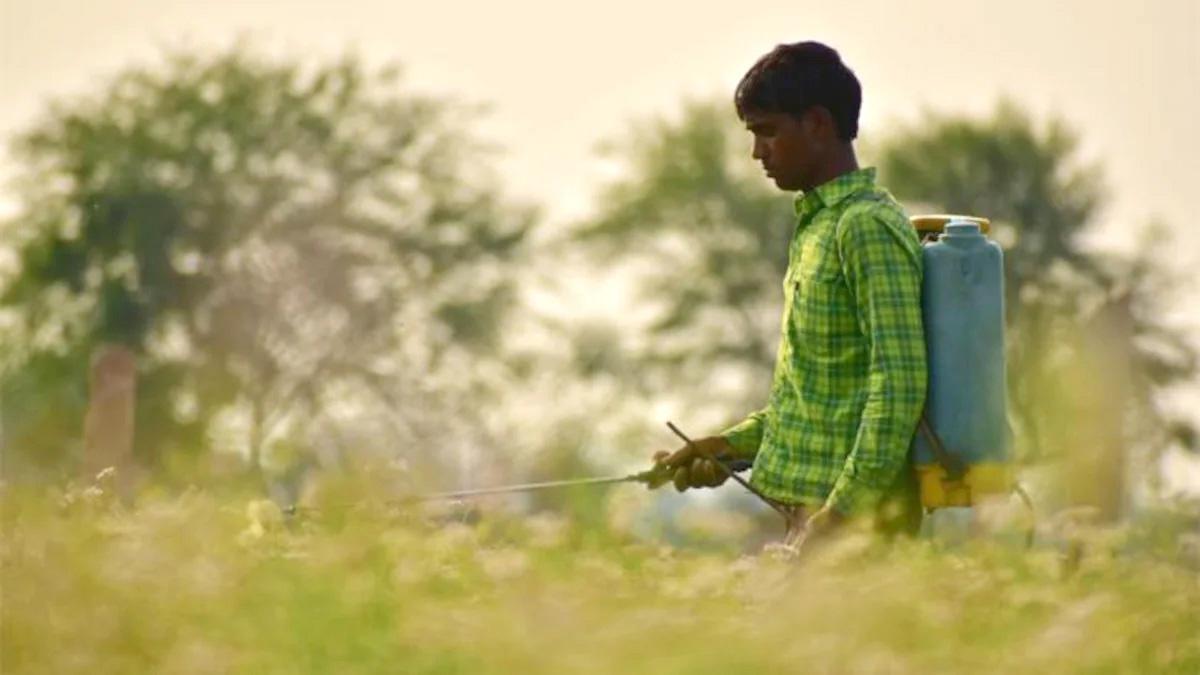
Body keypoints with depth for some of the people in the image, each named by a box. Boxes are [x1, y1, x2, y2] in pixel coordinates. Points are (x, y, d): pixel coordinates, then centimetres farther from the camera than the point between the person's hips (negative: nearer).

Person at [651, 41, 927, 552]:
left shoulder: (869, 227, -13)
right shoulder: (818, 226, 18)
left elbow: (899, 384, -21)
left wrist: (841, 512, -25)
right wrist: (734, 444, 13)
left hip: (855, 520, -10)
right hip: (815, 509, 10)